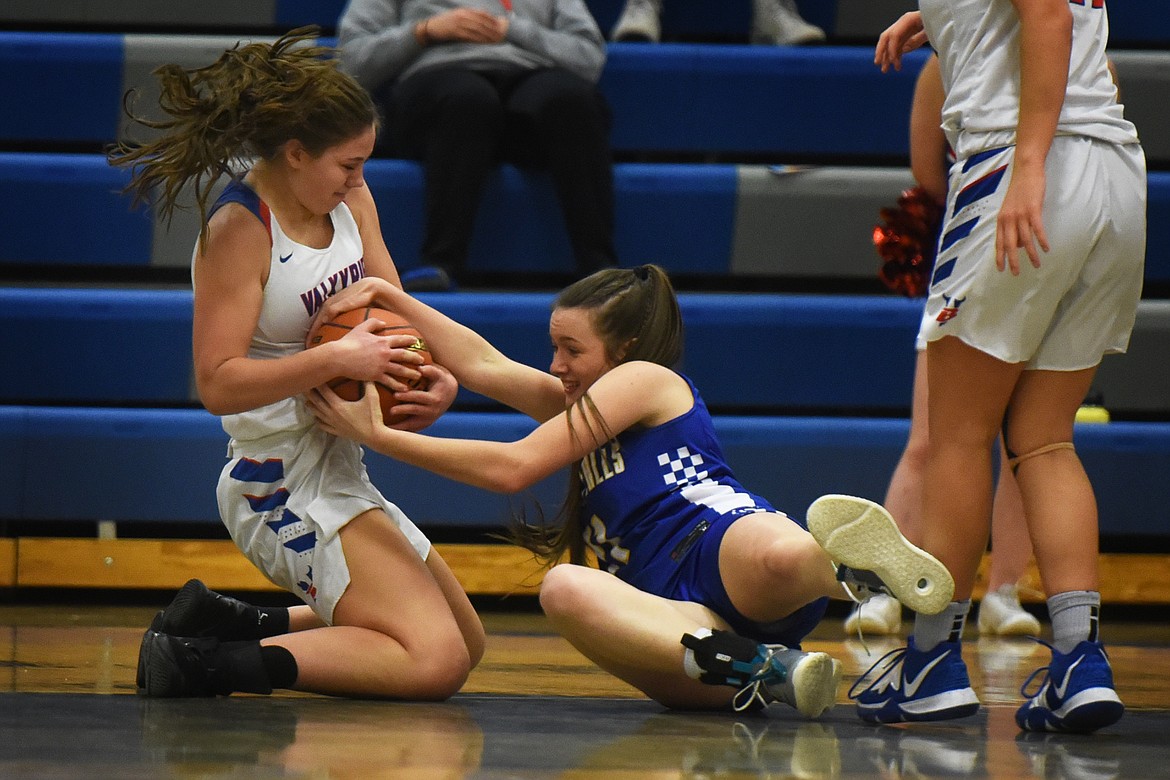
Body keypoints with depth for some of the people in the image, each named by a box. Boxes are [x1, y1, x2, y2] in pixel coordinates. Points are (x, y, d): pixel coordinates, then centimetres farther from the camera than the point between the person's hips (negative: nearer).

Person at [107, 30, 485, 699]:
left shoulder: (351, 202, 5)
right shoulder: (238, 230, -18)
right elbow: (218, 384, -22)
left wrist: (442, 376, -14)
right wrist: (337, 358, -29)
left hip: (339, 474, 9)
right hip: (282, 486, -9)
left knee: (467, 642, 22)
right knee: (435, 661, -21)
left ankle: (227, 623, 17)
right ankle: (199, 665, -19)